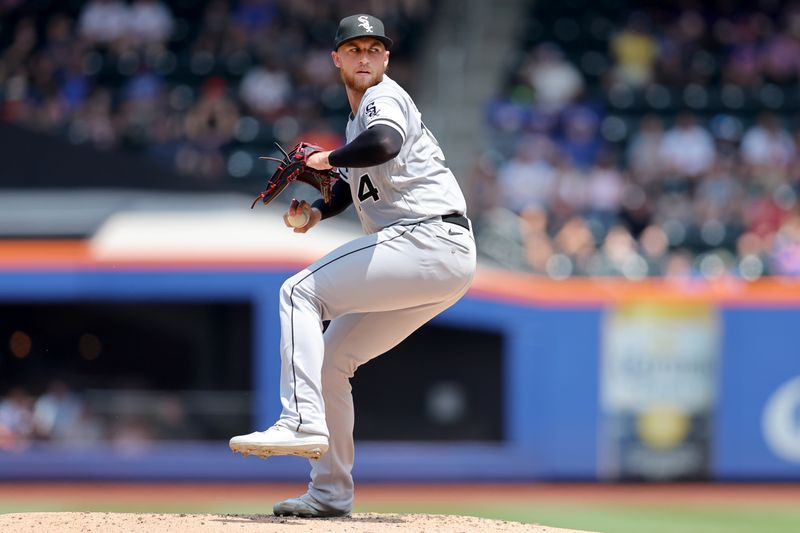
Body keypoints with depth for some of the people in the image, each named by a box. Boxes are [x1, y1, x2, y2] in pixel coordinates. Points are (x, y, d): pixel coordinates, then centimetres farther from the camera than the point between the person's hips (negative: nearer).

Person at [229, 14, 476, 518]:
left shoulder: (383, 99, -7)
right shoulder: (361, 114, 23)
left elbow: (385, 144, -31)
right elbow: (360, 181, 37)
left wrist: (328, 158, -15)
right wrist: (319, 209, 18)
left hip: (427, 239, -10)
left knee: (301, 292, -13)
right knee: (331, 358, 13)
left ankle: (303, 421, -25)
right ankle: (330, 493, 15)